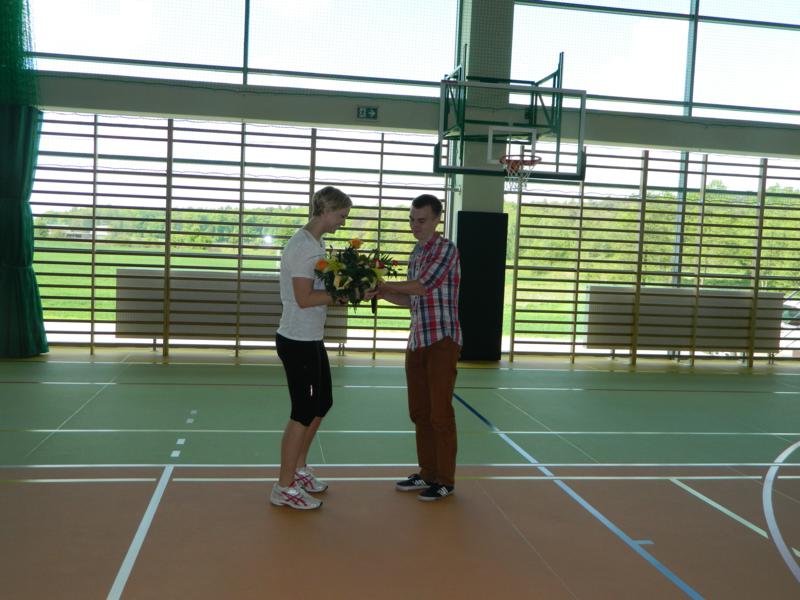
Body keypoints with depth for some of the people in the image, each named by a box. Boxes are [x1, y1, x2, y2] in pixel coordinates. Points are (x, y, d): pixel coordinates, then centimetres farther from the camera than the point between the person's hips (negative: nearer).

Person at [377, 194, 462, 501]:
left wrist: (383, 284, -11)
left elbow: (423, 286, -19)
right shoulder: (415, 254, 15)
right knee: (419, 412, 12)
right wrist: (381, 293, 3)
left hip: (442, 341, -8)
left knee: (440, 413, -2)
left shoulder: (446, 249, -9)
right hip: (417, 340, 8)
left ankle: (445, 480, 10)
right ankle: (427, 474, 24)